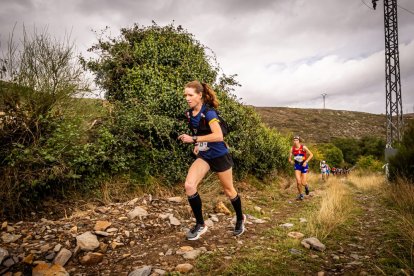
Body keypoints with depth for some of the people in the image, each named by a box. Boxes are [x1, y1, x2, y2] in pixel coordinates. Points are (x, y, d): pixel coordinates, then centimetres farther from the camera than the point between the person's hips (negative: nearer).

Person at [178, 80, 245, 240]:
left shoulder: (208, 112, -22)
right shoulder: (189, 113, 0)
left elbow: (218, 136, -34)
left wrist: (194, 139, -34)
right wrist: (198, 145, 5)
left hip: (219, 156, -6)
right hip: (204, 156, 6)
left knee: (228, 190, 11)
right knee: (189, 185, -16)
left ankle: (240, 219, 39)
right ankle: (200, 224, 1)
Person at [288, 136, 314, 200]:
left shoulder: (303, 147, -14)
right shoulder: (292, 148, -6)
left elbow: (311, 155, -10)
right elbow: (289, 158, 0)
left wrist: (306, 162, -18)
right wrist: (290, 161, -21)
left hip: (303, 165, -2)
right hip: (297, 165, 2)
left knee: (303, 183, -3)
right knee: (298, 181, -12)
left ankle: (306, 186, 36)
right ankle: (301, 194, 10)